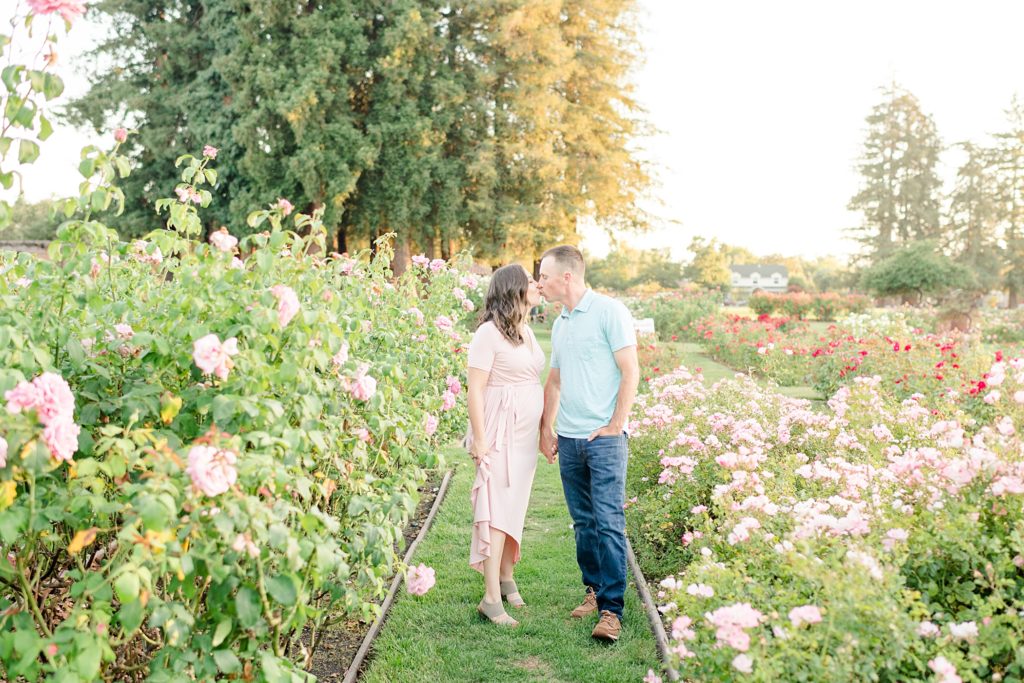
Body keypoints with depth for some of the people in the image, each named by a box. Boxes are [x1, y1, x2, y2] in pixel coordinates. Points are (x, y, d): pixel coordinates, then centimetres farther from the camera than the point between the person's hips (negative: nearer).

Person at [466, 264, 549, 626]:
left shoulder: (527, 332, 13)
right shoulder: (489, 333, -13)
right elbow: (475, 389, -15)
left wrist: (544, 429, 17)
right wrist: (480, 440, -18)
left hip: (526, 434, 8)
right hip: (499, 433, -8)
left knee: (515, 505, 13)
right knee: (497, 508, -10)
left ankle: (506, 577, 26)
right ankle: (491, 597, -9)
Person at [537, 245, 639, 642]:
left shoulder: (609, 312, -7)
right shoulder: (560, 324, 15)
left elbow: (630, 371, -9)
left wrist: (616, 424, -12)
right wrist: (545, 429, 16)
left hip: (604, 438, -7)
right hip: (568, 438, 7)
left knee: (608, 523, -8)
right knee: (583, 522, 11)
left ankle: (611, 609, -5)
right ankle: (593, 589, 24)